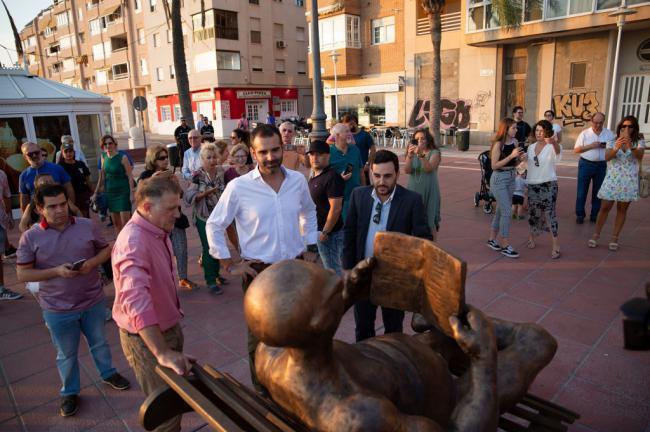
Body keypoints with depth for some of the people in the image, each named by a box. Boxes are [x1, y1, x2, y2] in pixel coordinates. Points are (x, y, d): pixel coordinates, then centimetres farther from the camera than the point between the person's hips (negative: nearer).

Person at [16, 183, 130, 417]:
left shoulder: (87, 226, -9)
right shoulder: (30, 237, -12)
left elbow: (106, 249, 3)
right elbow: (23, 274, -9)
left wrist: (92, 262, -18)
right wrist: (56, 271, -23)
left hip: (93, 301, 2)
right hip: (58, 310, -1)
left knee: (99, 343, 23)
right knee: (66, 354, 18)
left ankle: (108, 373, 49)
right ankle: (70, 392, 41)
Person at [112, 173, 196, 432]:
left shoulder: (158, 230, 1)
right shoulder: (133, 241, -30)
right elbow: (135, 300, -43)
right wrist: (162, 353, -46)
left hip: (168, 327, 9)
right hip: (146, 337, -9)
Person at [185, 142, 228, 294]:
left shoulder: (220, 171, 1)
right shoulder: (198, 175, -14)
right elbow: (189, 196, -18)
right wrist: (206, 193, -28)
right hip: (204, 217, -5)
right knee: (209, 248, -3)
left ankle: (215, 274, 32)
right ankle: (210, 281, 8)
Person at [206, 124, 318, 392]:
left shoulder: (298, 181, -1)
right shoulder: (238, 187, -13)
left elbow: (309, 213, 18)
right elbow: (214, 226, -3)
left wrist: (311, 247, 11)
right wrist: (228, 265, -5)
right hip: (259, 272, -3)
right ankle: (262, 392, 35)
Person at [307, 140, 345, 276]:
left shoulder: (332, 177, -18)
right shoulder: (315, 177, 11)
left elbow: (335, 208, -23)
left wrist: (325, 232, -20)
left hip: (329, 233, -9)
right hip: (316, 230, 9)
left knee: (332, 270, 1)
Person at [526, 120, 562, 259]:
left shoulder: (551, 147, -9)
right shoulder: (531, 147, 8)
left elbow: (558, 150, -34)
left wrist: (554, 142, -55)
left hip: (548, 184, -4)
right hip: (532, 184, 5)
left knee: (549, 213, -8)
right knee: (533, 213, 12)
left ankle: (556, 246, -4)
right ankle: (532, 236, 34)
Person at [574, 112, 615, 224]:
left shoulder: (609, 133, 5)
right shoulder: (584, 133, -1)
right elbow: (576, 149, -4)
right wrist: (591, 146, -16)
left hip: (601, 165, 2)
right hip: (586, 164, -2)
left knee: (597, 192, 10)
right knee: (582, 191, 2)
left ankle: (594, 215, 21)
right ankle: (580, 214, 12)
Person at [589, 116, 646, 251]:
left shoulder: (639, 142, 1)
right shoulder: (613, 141, 3)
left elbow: (639, 156, -19)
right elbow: (606, 157, -13)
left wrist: (631, 146, -38)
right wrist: (616, 148, -32)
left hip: (629, 181, 0)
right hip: (612, 179, 0)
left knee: (622, 209, 6)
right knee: (605, 208, 2)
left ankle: (614, 238, 14)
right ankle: (596, 235, 14)